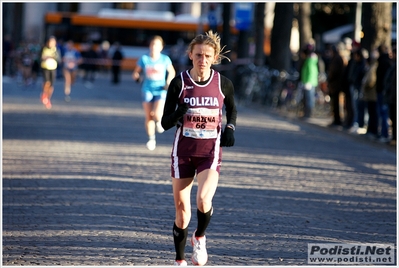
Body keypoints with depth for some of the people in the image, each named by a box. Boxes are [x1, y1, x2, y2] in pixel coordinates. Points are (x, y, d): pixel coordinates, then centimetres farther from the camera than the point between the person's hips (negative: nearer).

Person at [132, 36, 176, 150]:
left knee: (157, 114, -20)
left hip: (160, 90, -1)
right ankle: (151, 139, 16)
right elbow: (135, 73, 5)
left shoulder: (165, 59, -1)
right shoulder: (144, 59, -1)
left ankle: (159, 121, 18)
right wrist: (137, 76, -18)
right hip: (147, 90, 1)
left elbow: (172, 72, 15)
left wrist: (169, 82, -1)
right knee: (148, 116, 0)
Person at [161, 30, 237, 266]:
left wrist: (230, 128, -1)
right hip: (183, 151, 1)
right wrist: (178, 114, -25)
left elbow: (232, 109, 18)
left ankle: (200, 238, 7)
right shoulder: (179, 82, -6)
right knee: (182, 209, 4)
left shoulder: (223, 84, -3)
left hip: (210, 152, 0)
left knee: (204, 200, -24)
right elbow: (165, 123, -4)